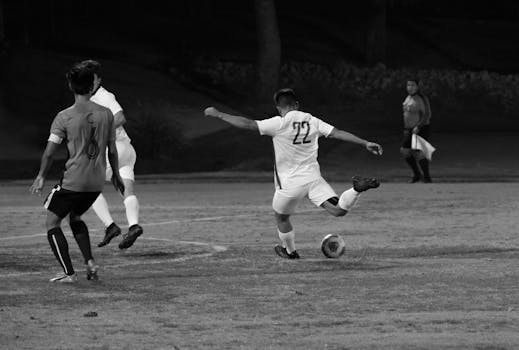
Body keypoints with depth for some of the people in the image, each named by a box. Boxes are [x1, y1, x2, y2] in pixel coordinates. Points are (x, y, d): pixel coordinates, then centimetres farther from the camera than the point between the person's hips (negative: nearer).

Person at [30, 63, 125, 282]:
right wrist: (116, 174, 22)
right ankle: (90, 263, 13)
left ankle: (68, 273, -1)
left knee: (52, 223, 8)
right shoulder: (106, 114, 1)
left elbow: (50, 152, -9)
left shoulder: (64, 117, -10)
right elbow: (112, 150, 8)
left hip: (73, 180, -5)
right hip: (97, 182, 5)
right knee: (75, 217, 28)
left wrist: (41, 177, 5)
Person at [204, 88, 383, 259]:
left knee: (281, 217, 22)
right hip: (313, 177, 3)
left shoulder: (279, 124, -13)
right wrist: (365, 143, 1)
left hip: (289, 182, -3)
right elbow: (337, 133, -2)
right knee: (338, 210, -6)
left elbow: (247, 124, -16)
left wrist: (218, 114, -9)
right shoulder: (312, 121, 1)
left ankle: (289, 251, 37)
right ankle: (357, 189, -30)